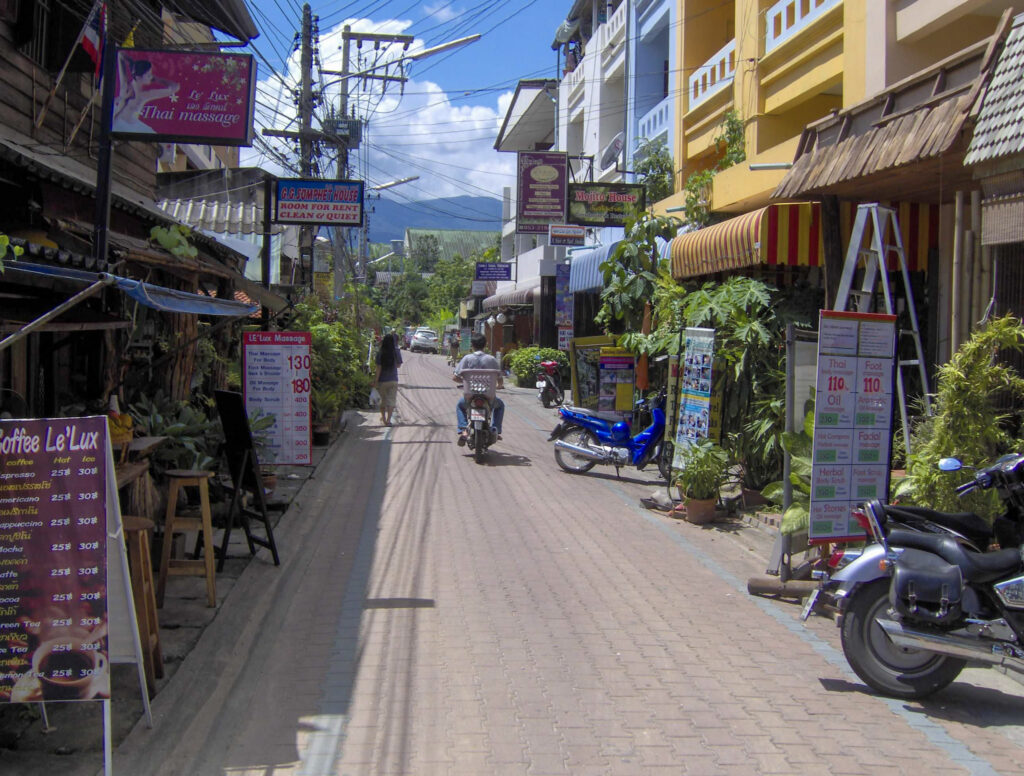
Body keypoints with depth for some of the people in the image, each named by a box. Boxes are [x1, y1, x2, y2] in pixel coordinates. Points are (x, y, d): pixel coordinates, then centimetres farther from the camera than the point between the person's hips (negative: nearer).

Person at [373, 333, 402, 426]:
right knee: (391, 400, 3)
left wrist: (375, 380, -7)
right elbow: (398, 365, 4)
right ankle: (388, 419, -7)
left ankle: (383, 418, 28)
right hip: (393, 380, 0)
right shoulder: (397, 352, -7)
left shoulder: (380, 353, -11)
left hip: (382, 380, 0)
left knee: (383, 399, 16)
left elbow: (379, 368, -12)